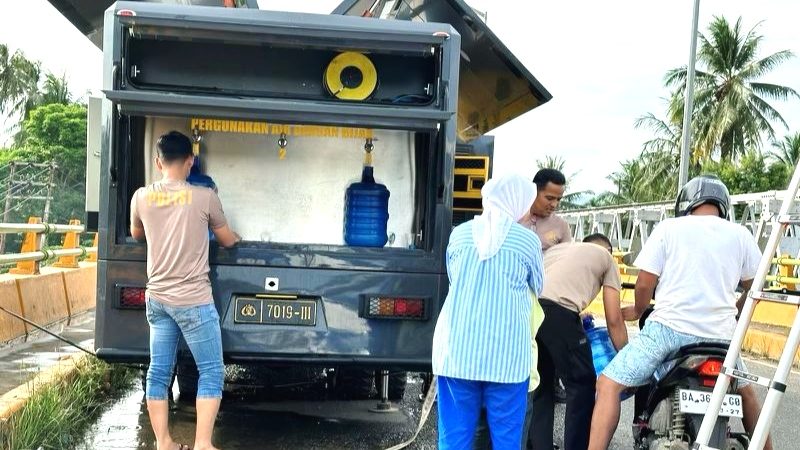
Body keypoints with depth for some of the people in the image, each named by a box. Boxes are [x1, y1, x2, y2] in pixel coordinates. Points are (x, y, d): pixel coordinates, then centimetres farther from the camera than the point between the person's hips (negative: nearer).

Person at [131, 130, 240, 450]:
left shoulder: (141, 198, 2)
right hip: (193, 301, -5)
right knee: (211, 371, 4)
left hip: (157, 298, 5)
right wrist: (237, 239, 31)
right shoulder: (204, 197, -9)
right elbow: (227, 241, 7)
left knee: (159, 372, 10)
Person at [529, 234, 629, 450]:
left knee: (540, 384, 22)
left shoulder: (557, 247, 38)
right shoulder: (605, 257, 24)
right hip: (558, 312, -6)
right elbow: (614, 320, 18)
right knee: (582, 385, 11)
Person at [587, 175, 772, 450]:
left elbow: (645, 283, -2)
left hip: (670, 327, -4)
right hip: (719, 335, 4)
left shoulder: (669, 228, 1)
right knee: (745, 391, 30)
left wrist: (638, 310, 19)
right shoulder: (740, 235, 10)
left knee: (609, 384, 0)